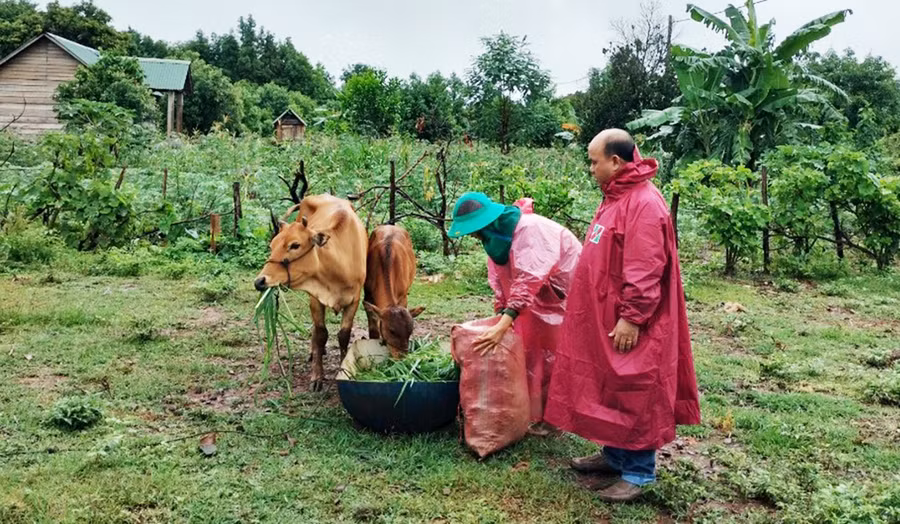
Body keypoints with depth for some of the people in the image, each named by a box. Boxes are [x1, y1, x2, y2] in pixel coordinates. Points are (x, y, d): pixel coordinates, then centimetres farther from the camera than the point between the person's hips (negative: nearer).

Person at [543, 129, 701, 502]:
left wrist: (631, 318, -24)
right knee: (608, 387, 17)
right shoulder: (617, 196, 13)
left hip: (627, 324, -10)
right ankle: (614, 455, 30)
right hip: (604, 318, 10)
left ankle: (638, 473, 12)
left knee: (632, 394, 0)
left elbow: (645, 271, -24)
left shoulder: (644, 203, -19)